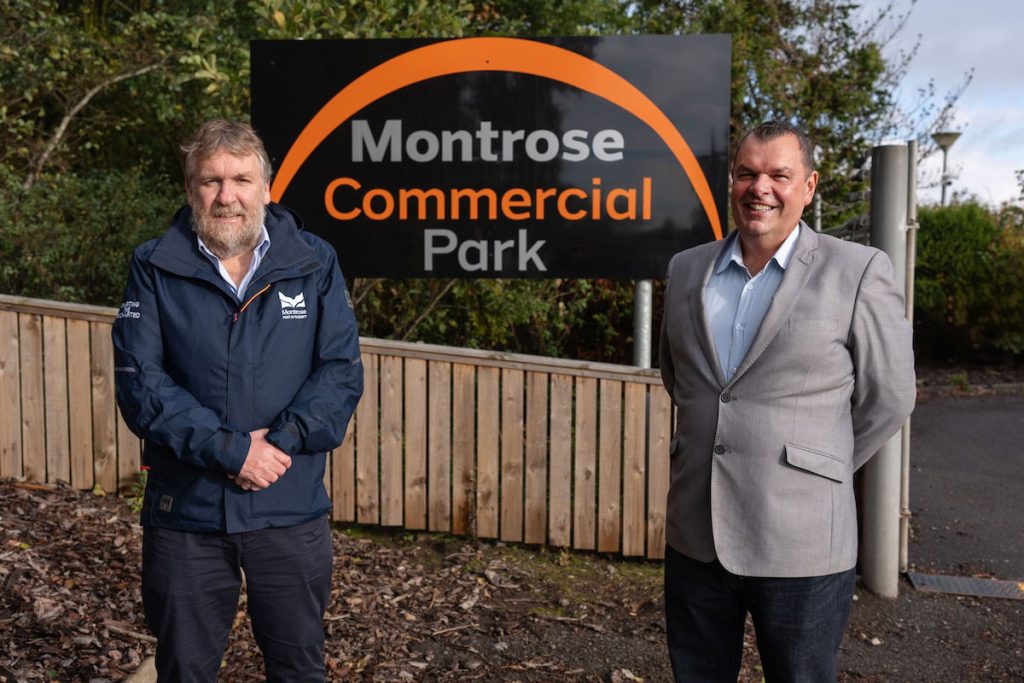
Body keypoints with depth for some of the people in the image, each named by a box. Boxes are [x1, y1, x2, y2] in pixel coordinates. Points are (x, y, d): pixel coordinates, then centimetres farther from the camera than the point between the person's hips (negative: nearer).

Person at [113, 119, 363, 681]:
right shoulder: (154, 269, -3)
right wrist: (232, 450, -19)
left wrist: (280, 442, -18)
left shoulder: (314, 264, -1)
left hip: (292, 508, 1)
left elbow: (342, 372, -5)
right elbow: (139, 381, -10)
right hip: (184, 509, 0)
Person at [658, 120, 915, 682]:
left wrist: (817, 474, 5)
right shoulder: (686, 268, 6)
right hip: (694, 539, 4)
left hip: (800, 549, -4)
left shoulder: (859, 272, -7)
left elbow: (887, 399, -2)